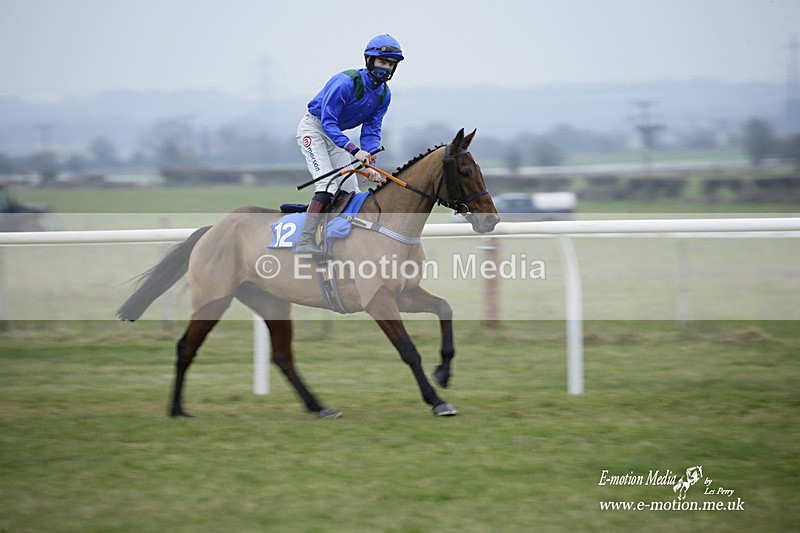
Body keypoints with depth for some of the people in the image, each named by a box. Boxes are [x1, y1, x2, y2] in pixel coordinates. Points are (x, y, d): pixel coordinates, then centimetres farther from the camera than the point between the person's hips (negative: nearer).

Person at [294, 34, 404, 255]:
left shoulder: (383, 95, -5)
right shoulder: (346, 82, -28)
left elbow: (371, 131, -4)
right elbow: (328, 122, -29)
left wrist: (369, 162, -21)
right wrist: (354, 150, -39)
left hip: (334, 134, 8)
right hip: (313, 128, -8)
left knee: (350, 190, 4)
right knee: (328, 183, -24)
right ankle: (305, 242, -30)